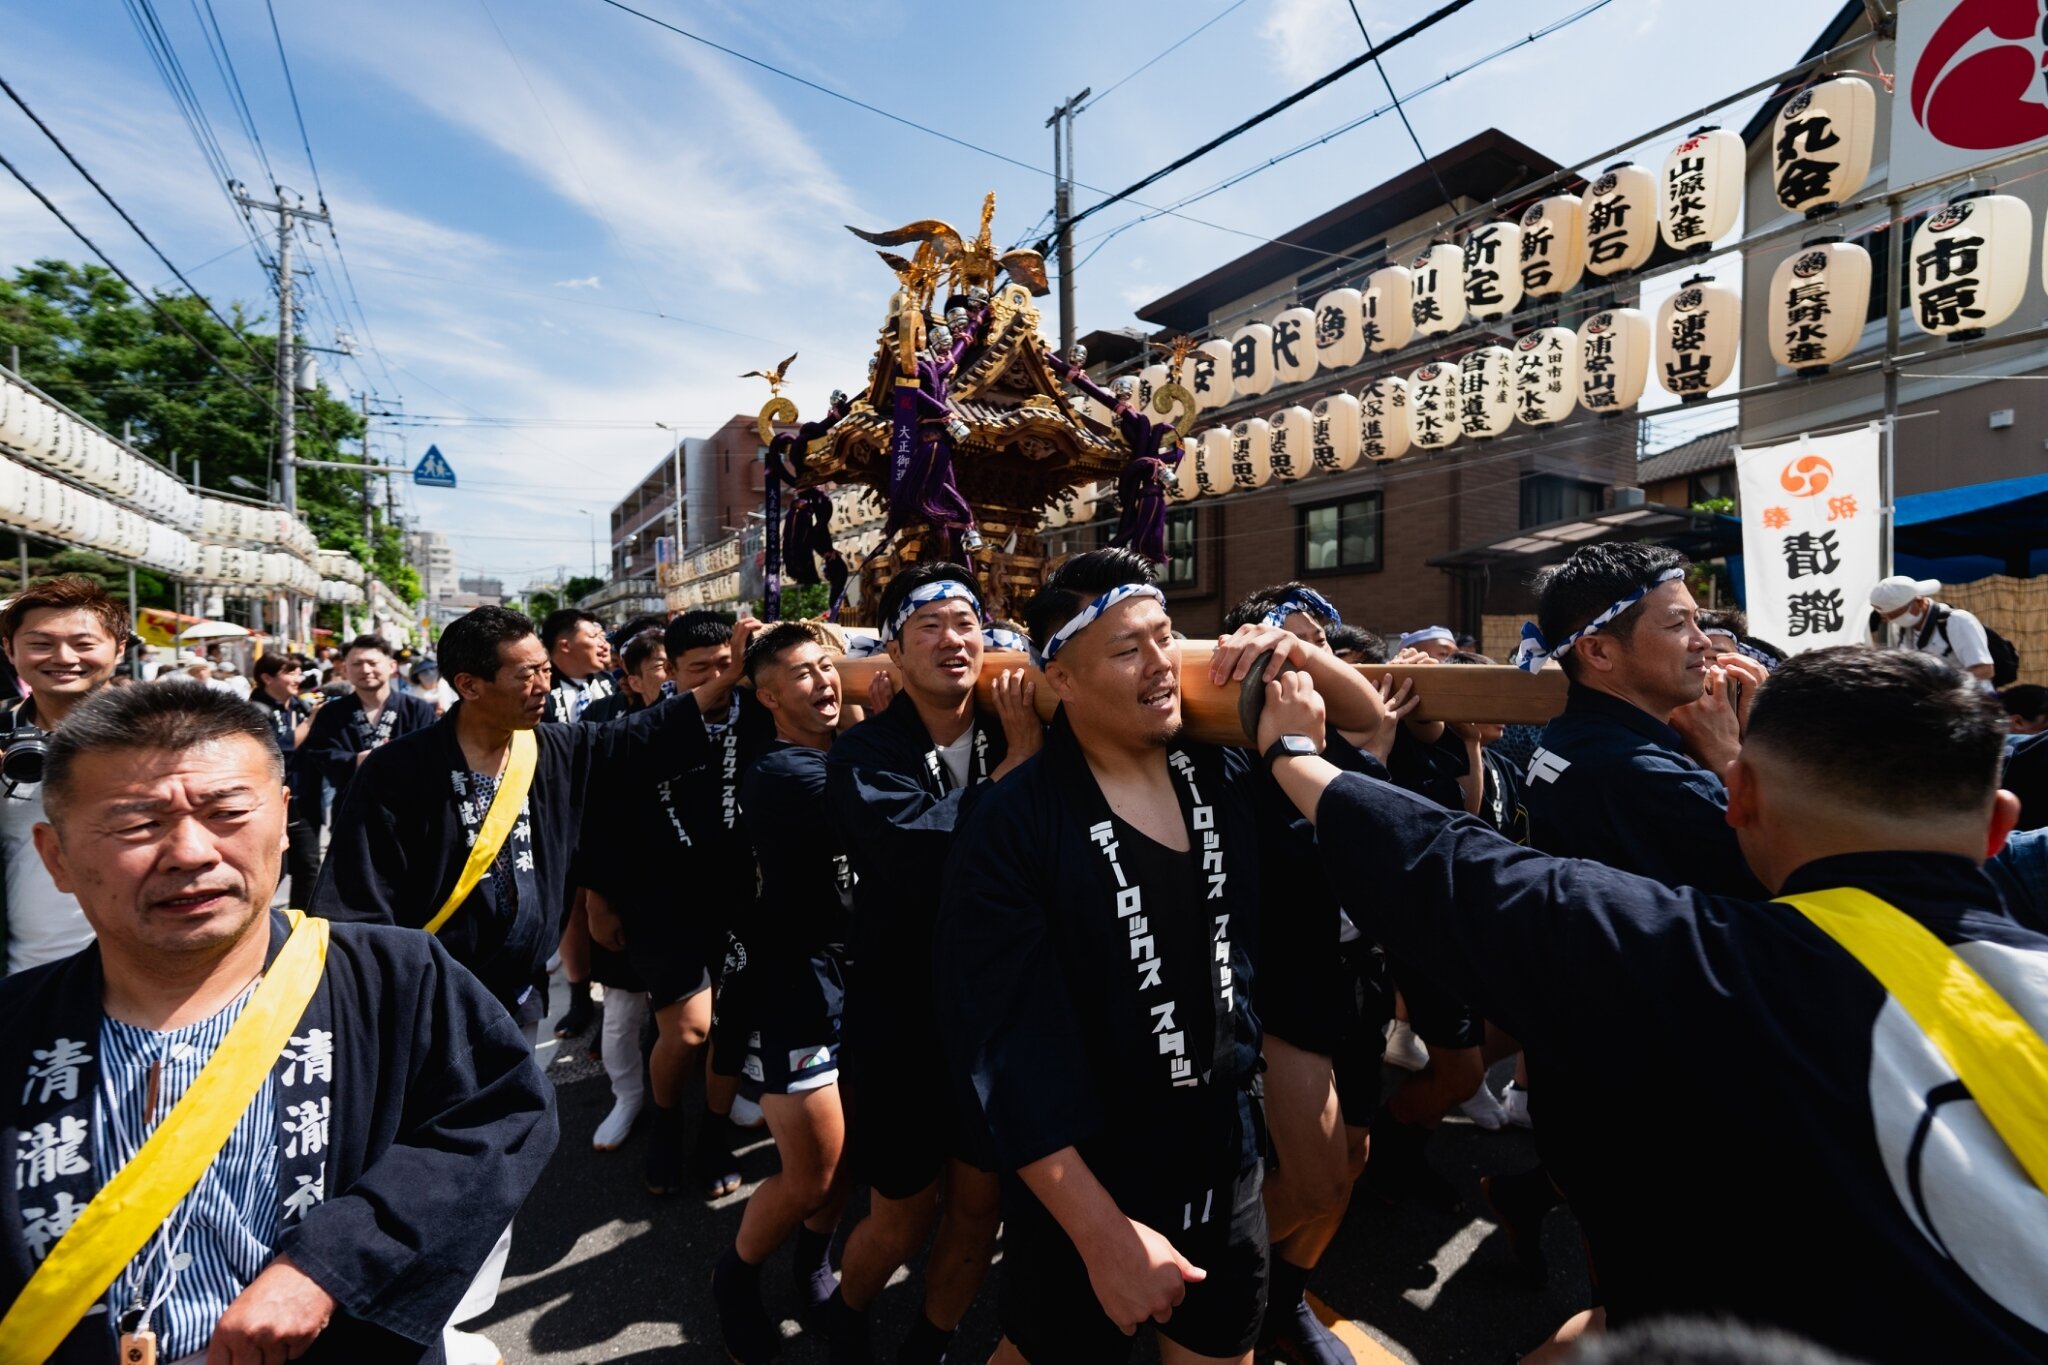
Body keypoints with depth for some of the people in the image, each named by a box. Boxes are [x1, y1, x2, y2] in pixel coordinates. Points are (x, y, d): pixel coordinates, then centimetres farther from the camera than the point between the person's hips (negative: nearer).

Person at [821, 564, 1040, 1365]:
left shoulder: (1012, 730, -2)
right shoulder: (865, 752, -13)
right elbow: (930, 862, -31)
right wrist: (1022, 755, -24)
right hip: (903, 1024, -3)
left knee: (980, 1208, 17)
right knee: (901, 1222, 15)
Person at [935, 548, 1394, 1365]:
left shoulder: (1226, 775, -6)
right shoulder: (1011, 829, -22)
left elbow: (1371, 726, 7)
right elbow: (1004, 1048, -23)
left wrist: (1306, 655, -13)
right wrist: (1103, 1232, -21)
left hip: (1225, 1158, 5)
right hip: (1081, 1186, -4)